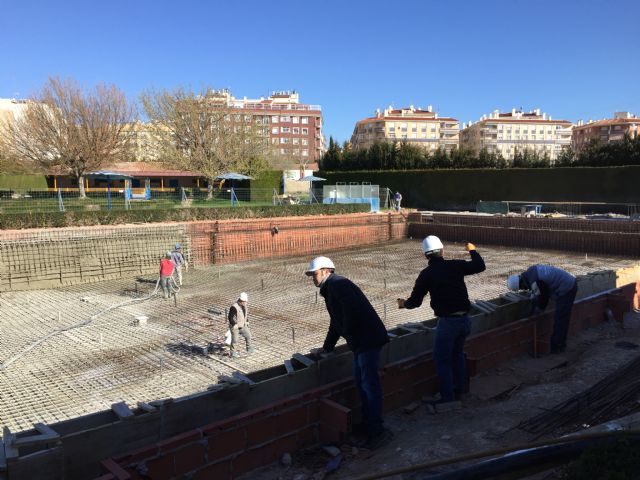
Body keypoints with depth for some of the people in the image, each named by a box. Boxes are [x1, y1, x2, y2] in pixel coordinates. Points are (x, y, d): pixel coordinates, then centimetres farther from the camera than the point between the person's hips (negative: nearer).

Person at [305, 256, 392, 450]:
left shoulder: (338, 285, -12)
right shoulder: (330, 290, 22)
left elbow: (352, 310, -27)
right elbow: (335, 323, 31)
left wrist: (348, 333, -15)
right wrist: (327, 347, 36)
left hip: (368, 339, -11)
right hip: (359, 341, 11)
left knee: (369, 383, -9)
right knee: (361, 382, 16)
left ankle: (377, 431, -5)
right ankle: (368, 424, 26)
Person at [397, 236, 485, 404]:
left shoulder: (426, 274, -7)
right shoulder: (456, 266, 1)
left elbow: (415, 301, -3)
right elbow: (480, 266, 11)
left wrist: (404, 303, 18)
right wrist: (473, 250, 27)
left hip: (447, 321, -5)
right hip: (464, 319, 5)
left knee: (442, 359, 6)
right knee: (457, 354, 23)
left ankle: (448, 397, 7)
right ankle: (460, 390, 33)